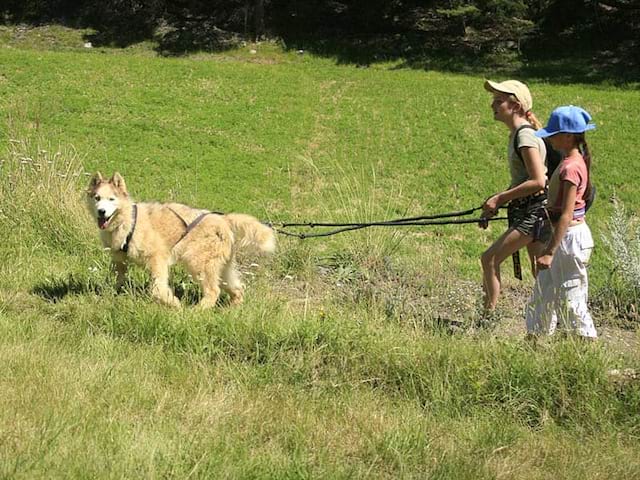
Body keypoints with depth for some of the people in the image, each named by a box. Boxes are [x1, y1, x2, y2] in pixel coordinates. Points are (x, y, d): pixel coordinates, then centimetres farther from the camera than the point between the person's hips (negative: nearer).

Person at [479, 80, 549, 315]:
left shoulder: (526, 136, -17)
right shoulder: (516, 134, 13)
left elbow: (537, 181, -23)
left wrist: (500, 198, -18)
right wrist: (495, 204, 11)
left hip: (533, 213, -10)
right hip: (525, 211, 10)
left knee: (490, 258, -9)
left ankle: (488, 316, -3)